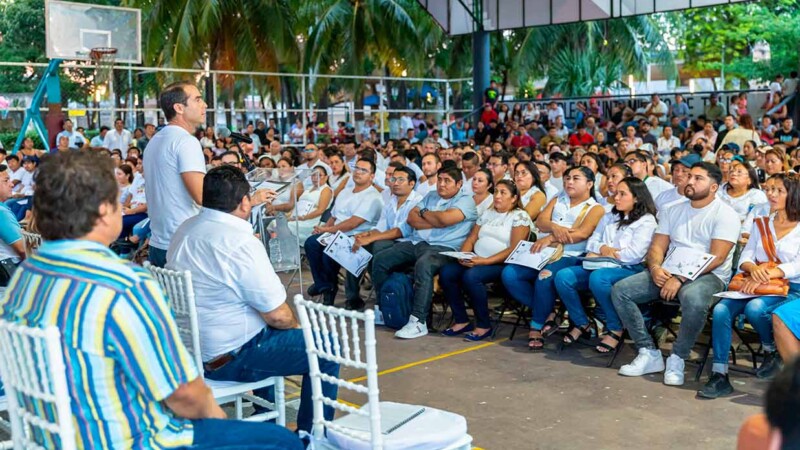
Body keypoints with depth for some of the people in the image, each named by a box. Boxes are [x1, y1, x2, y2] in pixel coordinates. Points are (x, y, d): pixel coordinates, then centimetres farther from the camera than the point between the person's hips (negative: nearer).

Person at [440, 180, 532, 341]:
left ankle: (484, 326, -17)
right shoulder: (487, 214, 19)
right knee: (446, 272, -18)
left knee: (471, 276, -34)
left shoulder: (520, 216, -2)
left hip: (501, 264, -7)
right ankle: (461, 321, -8)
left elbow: (514, 250, -13)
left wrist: (486, 261, -22)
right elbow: (471, 239, 16)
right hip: (477, 260, 7)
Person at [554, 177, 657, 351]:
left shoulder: (646, 221, 1)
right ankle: (581, 323, 0)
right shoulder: (609, 217, 23)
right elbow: (591, 242, 16)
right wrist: (603, 248, -7)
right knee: (562, 276, -18)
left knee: (597, 277, -39)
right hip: (601, 266, 6)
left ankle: (615, 329, -19)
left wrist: (605, 255, -6)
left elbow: (634, 254, -12)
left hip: (629, 270, -6)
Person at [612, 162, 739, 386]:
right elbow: (657, 247, 11)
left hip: (708, 275, -6)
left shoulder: (724, 214, -3)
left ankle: (677, 359, -18)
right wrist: (656, 268, -13)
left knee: (693, 299, -41)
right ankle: (649, 353, -9)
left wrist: (680, 278, -23)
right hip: (669, 273, 6)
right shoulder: (674, 211, 16)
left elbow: (717, 258, -14)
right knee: (620, 290, -14)